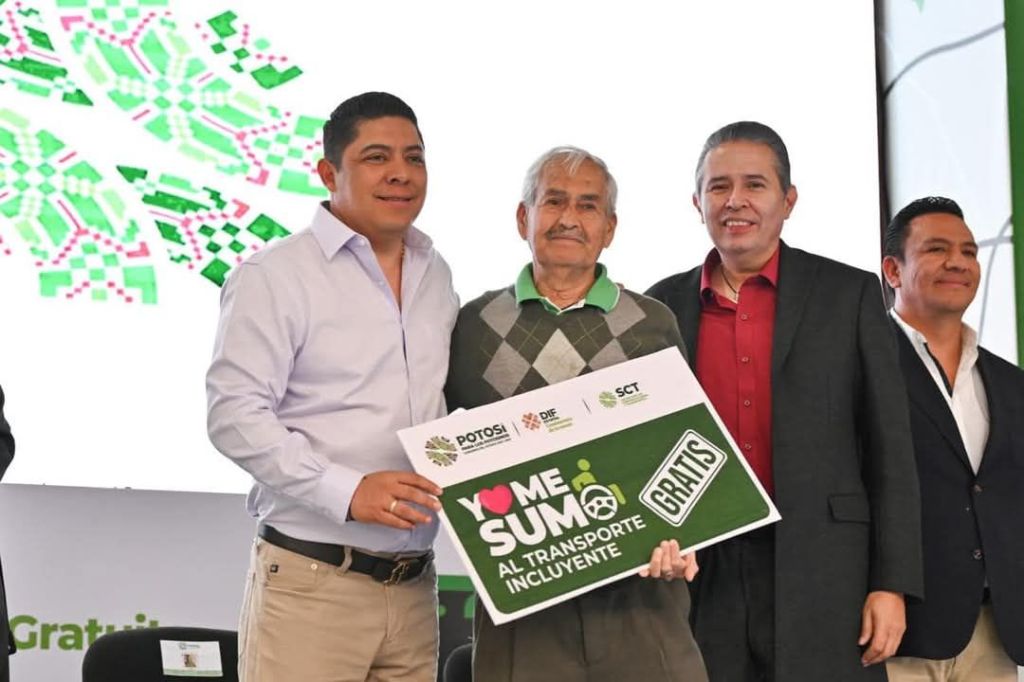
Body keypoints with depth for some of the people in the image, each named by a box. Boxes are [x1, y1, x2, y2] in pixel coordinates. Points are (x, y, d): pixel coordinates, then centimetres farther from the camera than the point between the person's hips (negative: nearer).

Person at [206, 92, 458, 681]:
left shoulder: (436, 275, 15)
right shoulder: (275, 276, -5)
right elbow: (236, 415, -13)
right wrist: (346, 491, -20)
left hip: (415, 585, 6)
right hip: (311, 583, -6)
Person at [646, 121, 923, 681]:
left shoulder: (849, 294, 4)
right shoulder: (663, 306, 10)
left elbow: (889, 449, 2)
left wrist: (891, 585, -4)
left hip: (821, 578, -2)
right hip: (699, 575, 2)